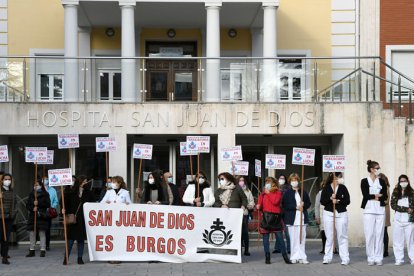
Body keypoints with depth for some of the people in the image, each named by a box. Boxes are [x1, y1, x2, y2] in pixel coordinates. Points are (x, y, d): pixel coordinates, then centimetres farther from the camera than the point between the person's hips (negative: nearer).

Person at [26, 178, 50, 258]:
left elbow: (48, 204, -6)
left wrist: (38, 203, -14)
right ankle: (32, 250, 10)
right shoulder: (31, 194, 12)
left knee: (42, 233, -3)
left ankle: (43, 250, 0)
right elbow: (27, 205, 10)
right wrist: (32, 208, -10)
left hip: (42, 216, -3)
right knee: (32, 233, 4)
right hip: (32, 216, 4)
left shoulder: (45, 194, 2)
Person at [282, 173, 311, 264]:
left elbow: (308, 204, 13)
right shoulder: (287, 193, 4)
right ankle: (294, 257, 5)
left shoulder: (303, 192, 11)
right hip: (292, 218, -2)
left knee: (302, 238, 0)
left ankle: (302, 257, 4)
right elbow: (284, 205, -5)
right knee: (293, 238, -1)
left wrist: (303, 205, -8)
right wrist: (296, 207, -13)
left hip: (302, 218, 2)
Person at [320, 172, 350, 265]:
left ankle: (345, 258, 1)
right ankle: (327, 258, 10)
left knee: (342, 236, 0)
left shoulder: (343, 188, 5)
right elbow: (322, 201, -1)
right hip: (328, 214, 0)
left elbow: (347, 201, 0)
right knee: (329, 237, 4)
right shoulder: (326, 188, 3)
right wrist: (330, 198, -17)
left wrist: (338, 201, -14)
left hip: (341, 214, 0)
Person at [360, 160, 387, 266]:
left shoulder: (382, 181, 12)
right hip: (369, 210, -2)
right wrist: (377, 195, -5)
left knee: (379, 234, -1)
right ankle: (371, 258, 2)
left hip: (380, 210, 3)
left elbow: (385, 196, 3)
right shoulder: (364, 181, 4)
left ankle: (378, 258, 4)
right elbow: (366, 195, -9)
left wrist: (372, 197, -7)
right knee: (369, 234, -4)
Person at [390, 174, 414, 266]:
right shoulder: (395, 193, 5)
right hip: (398, 220, 1)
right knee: (398, 241, 3)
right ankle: (399, 259, 9)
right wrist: (406, 209, -11)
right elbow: (393, 205, -4)